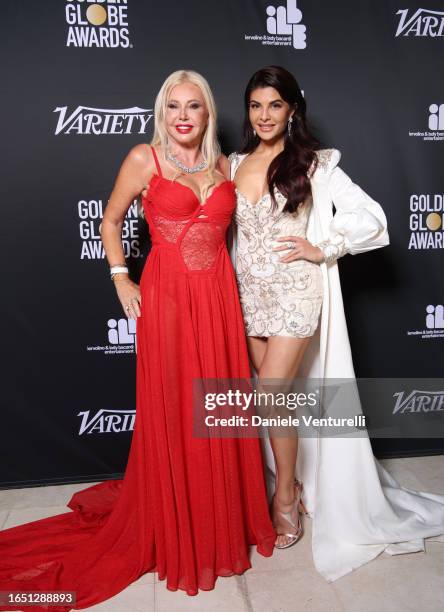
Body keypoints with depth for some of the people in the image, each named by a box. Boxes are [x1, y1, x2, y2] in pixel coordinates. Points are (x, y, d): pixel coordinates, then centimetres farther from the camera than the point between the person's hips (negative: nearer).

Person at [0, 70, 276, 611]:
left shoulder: (222, 164, 10)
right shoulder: (144, 159, -2)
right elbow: (110, 222, 6)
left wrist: (224, 281, 11)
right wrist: (121, 281, -3)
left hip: (219, 297, 4)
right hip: (166, 297, -4)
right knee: (171, 414, 6)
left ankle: (223, 523, 33)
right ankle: (175, 532, 28)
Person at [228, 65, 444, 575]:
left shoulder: (315, 164, -4)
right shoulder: (234, 165, 9)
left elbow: (371, 218, -6)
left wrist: (322, 248, -13)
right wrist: (227, 289, 9)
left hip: (295, 293, -4)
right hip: (249, 294, 5)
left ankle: (286, 498, 16)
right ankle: (295, 483, 32)